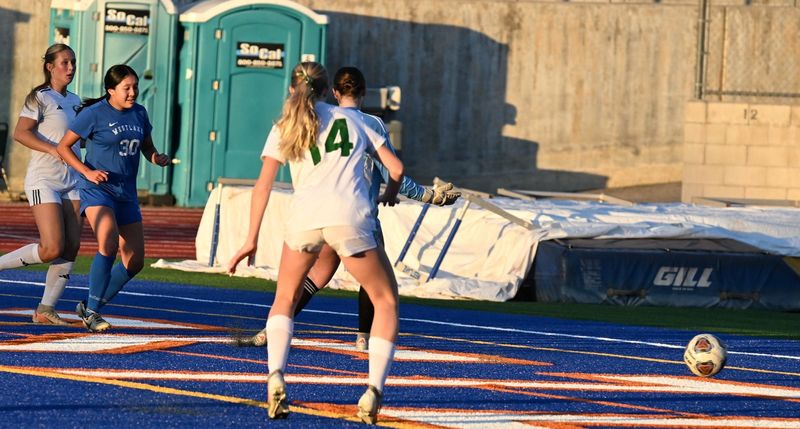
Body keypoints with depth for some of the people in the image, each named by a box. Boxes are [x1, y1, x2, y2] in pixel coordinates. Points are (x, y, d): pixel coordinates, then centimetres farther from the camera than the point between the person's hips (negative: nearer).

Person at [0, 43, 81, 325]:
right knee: (52, 248, -17)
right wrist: (54, 150, -27)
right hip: (43, 181, -7)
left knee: (71, 248, -2)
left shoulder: (74, 101, 17)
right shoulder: (40, 98, -6)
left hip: (71, 182, 7)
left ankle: (46, 309, 4)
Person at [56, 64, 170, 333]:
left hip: (126, 194, 7)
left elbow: (147, 147, 24)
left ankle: (91, 308, 20)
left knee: (135, 261, 4)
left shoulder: (139, 113, 9)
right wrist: (87, 172, -17)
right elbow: (63, 146, -4)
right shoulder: (94, 114, -8)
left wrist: (157, 158, 1)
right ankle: (92, 311, -17)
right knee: (108, 244, -29)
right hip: (97, 190, -7)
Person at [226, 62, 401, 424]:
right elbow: (396, 167, 21)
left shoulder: (285, 128, 21)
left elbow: (262, 185, 10)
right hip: (350, 217, -1)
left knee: (285, 298, 25)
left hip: (305, 217, 1)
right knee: (386, 301, 15)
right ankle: (374, 390, -3)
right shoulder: (351, 119, 23)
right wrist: (390, 193, 43)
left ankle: (275, 376, 2)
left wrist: (251, 240, 11)